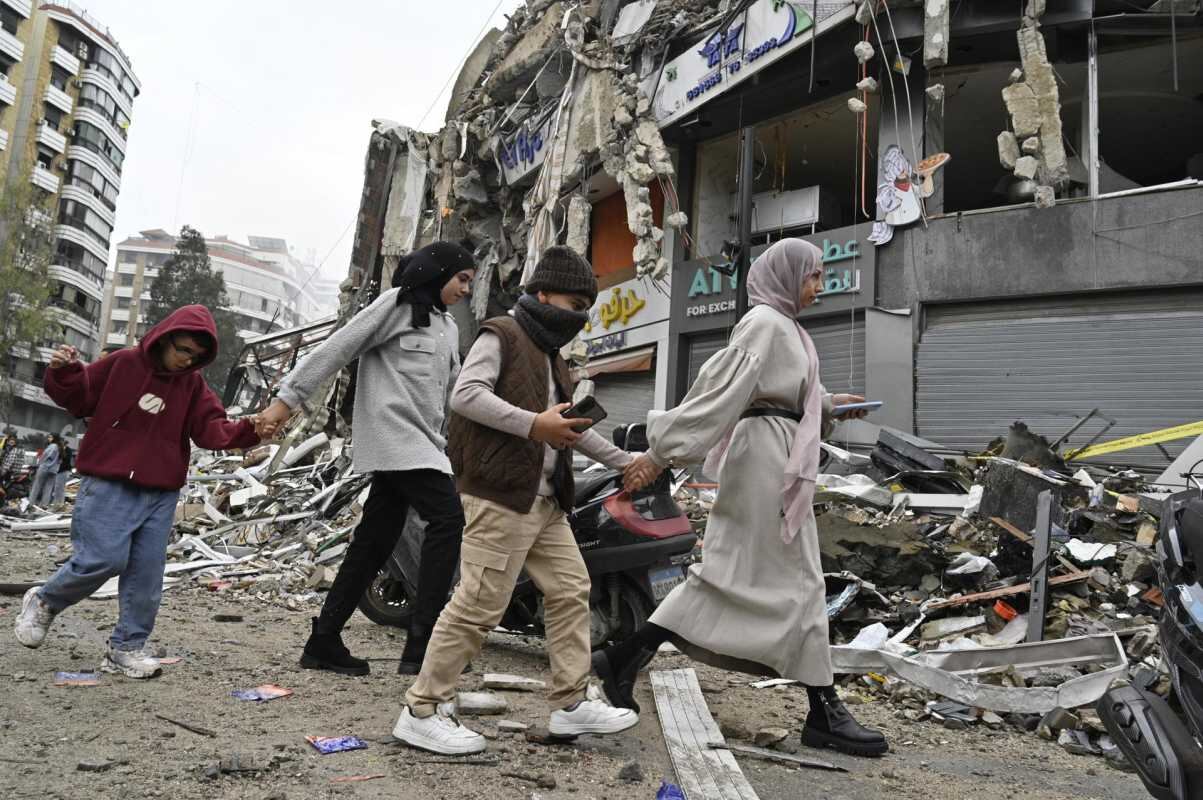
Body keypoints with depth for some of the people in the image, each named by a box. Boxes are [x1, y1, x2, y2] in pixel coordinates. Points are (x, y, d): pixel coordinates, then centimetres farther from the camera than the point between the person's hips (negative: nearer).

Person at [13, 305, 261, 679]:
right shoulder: (122, 364, -4)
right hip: (108, 485, -4)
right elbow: (79, 399, 4)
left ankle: (126, 647, 13)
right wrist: (63, 374, -16)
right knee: (103, 558, -10)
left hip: (161, 493, 4)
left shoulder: (194, 386, 4)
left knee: (148, 571, 2)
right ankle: (43, 602, 20)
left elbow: (213, 429, -6)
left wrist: (248, 430, -24)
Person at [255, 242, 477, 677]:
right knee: (447, 518, -18)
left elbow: (454, 394, 24)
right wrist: (287, 399, -10)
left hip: (423, 442, 8)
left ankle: (324, 642, 13)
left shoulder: (448, 327, 24)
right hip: (393, 435, -8)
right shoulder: (397, 303, 0)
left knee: (375, 541, 6)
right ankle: (421, 646, -18)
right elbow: (336, 350, -5)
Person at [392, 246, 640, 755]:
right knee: (480, 604, -9)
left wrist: (624, 463, 28)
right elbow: (466, 394, -18)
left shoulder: (551, 356, 24)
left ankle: (572, 703, 20)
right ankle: (422, 712, 3)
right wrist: (532, 425, -25)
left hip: (545, 501, 10)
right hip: (500, 496, -10)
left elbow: (571, 426, 31)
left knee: (571, 591, 10)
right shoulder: (501, 336, -4)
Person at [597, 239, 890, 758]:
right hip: (767, 457, -10)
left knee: (727, 573, 7)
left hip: (774, 457, 10)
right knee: (797, 581, -2)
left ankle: (626, 658, 10)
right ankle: (824, 713, 10)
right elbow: (718, 389, -19)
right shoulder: (765, 322, -11)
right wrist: (662, 451, -23)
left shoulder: (783, 326, 20)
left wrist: (830, 405, 18)